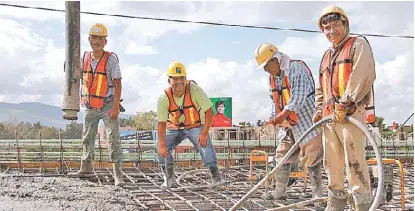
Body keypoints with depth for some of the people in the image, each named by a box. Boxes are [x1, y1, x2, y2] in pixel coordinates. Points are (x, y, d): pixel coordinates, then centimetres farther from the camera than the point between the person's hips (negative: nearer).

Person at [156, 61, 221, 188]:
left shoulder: (194, 90, -25)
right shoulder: (164, 98, -21)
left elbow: (209, 111, -20)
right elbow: (162, 123, -17)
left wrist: (204, 133, -27)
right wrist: (162, 145, -25)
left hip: (195, 126, -2)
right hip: (174, 128, 2)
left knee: (205, 145, -25)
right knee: (160, 148, -12)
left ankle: (216, 178, -11)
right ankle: (169, 179, 5)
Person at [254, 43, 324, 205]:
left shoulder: (296, 69, -16)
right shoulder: (272, 77, 11)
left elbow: (299, 96, -25)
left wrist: (283, 114, -27)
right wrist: (275, 117, 2)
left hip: (305, 120, -8)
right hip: (287, 124, 9)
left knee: (311, 157, -3)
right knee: (282, 155, 9)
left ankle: (318, 194, 4)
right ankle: (280, 192, 17)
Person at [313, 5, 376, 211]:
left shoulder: (358, 44, 3)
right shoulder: (326, 56, 25)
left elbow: (363, 76, -13)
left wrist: (345, 104, -18)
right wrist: (319, 110, 15)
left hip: (351, 113, -8)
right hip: (330, 116, 8)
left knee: (354, 162, -11)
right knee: (332, 162, 11)